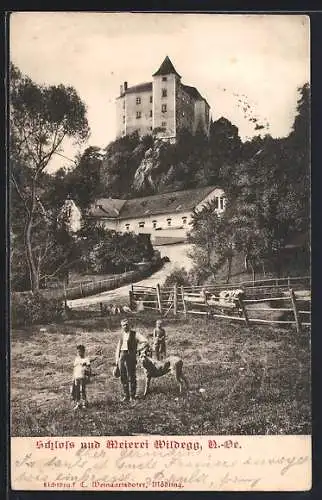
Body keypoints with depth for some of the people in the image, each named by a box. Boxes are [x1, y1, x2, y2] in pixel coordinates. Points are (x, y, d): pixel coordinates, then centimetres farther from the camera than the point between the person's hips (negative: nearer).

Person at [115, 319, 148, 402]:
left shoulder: (134, 334, -3)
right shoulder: (122, 335, 15)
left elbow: (145, 342, -11)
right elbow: (118, 347, 19)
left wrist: (136, 349, -8)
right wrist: (117, 359, 12)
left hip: (130, 356, -6)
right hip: (122, 357, 6)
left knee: (131, 377, -1)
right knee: (123, 377, 9)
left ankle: (132, 396, 7)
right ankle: (126, 396, 19)